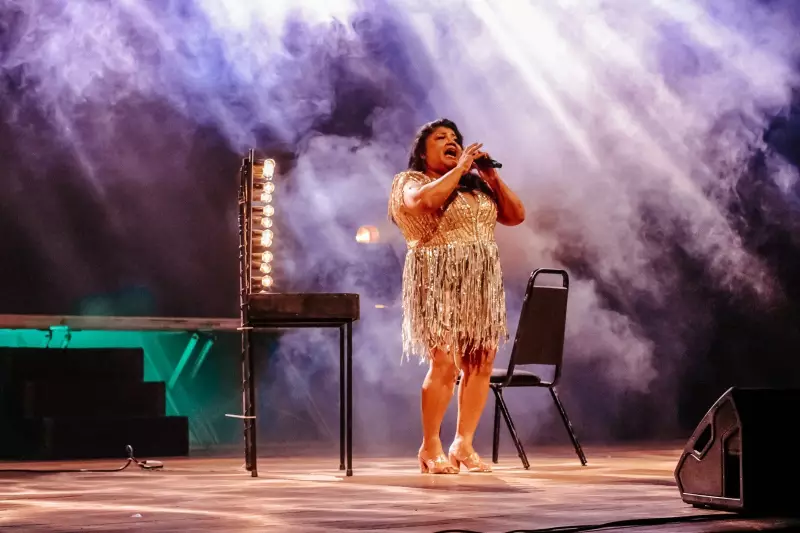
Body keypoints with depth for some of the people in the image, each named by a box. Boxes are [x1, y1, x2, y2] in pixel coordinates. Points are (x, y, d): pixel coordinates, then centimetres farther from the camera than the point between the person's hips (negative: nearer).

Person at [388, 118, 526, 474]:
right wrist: (460, 168, -13)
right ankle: (430, 447, -3)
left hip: (481, 284, 6)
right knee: (445, 363, -14)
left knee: (480, 364, -1)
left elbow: (516, 216, 13)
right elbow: (424, 201, -21)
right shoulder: (410, 182, 3)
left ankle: (463, 444, 7)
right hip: (438, 283, -6)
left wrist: (492, 177, 3)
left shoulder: (478, 186, 19)